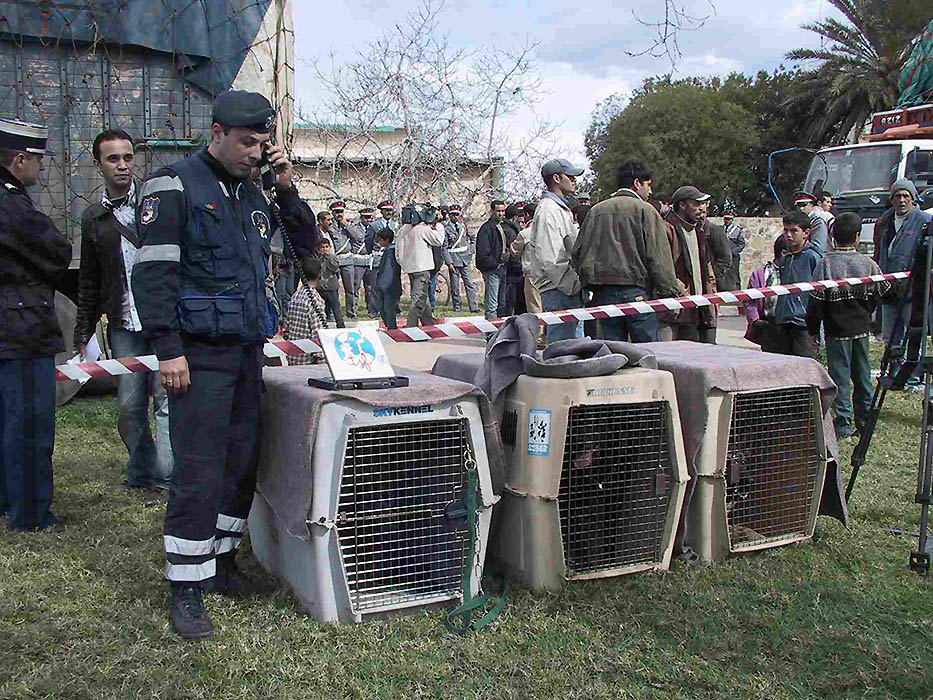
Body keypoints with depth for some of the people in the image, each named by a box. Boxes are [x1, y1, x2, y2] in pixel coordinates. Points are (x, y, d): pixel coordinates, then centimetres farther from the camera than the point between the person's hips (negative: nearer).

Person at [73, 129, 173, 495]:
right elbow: (88, 283, 19)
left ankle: (165, 478, 0)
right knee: (130, 405, 5)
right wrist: (84, 334, 16)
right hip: (123, 326, 3)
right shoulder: (93, 218, 14)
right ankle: (141, 471, 21)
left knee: (166, 398, -6)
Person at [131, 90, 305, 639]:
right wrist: (168, 349, -18)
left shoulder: (253, 193, 16)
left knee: (243, 463, 11)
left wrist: (287, 188, 6)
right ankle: (186, 590, 3)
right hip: (200, 356, -7)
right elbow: (153, 271, -12)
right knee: (200, 473, -7)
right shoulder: (175, 186, -6)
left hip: (248, 351, 7)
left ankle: (221, 561, 25)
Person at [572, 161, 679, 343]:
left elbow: (578, 254, 13)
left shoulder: (595, 211, 13)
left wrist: (589, 283, 18)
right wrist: (670, 293, -3)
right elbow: (658, 257, -7)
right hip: (637, 292, -5)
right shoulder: (644, 210, -2)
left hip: (602, 294, 5)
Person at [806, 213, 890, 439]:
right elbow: (883, 290, 8)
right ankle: (865, 422, 21)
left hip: (837, 330, -3)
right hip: (862, 329, 4)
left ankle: (843, 425, 0)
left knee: (840, 376, 1)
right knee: (862, 375, 14)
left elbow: (816, 300, -11)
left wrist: (814, 329, -1)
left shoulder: (825, 263, -12)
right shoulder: (868, 263, -2)